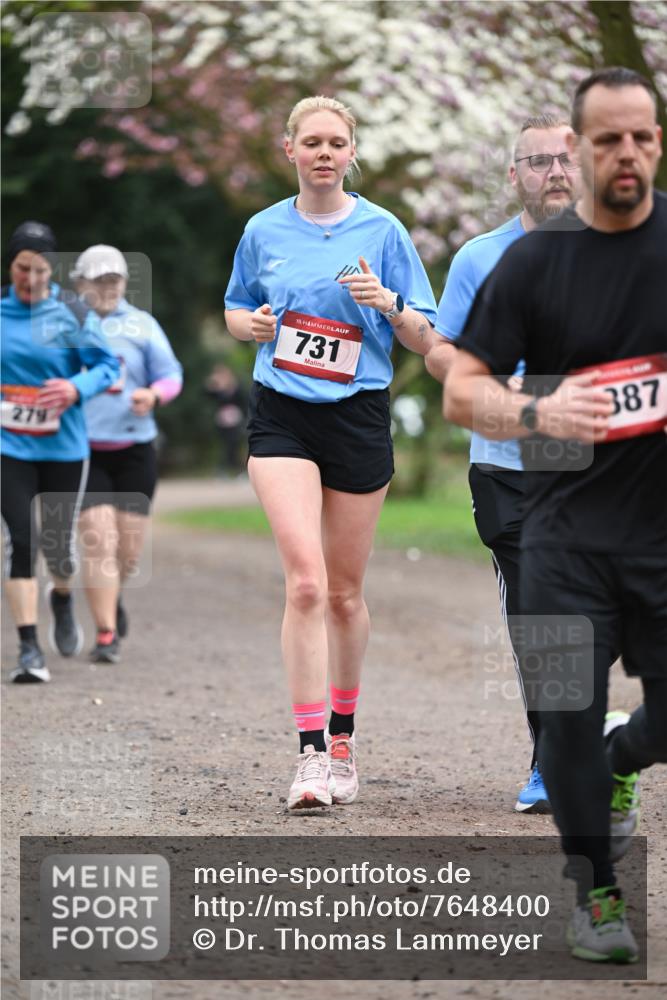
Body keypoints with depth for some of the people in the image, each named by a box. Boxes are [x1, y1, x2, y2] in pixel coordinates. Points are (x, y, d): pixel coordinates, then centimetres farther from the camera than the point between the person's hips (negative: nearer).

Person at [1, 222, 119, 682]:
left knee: (60, 543, 9)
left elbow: (107, 365, -2)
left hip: (64, 447, 0)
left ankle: (63, 599, 45)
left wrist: (77, 388, -20)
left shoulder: (73, 313, -4)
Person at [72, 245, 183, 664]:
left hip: (134, 450, 2)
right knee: (99, 541, -13)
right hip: (83, 451, -2)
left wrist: (154, 394, -16)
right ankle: (106, 634, -6)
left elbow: (171, 375, 5)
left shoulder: (141, 324, 9)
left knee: (130, 549, 5)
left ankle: (111, 597, 37)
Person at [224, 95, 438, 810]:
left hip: (358, 420, 0)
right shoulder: (263, 231, 6)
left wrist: (388, 302, -17)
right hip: (281, 419, 0)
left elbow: (425, 342, 2)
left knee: (344, 591, 9)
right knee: (305, 582, -15)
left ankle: (341, 738, 28)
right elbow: (235, 313, 19)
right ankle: (311, 754, -16)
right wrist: (253, 323, -4)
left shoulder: (381, 231, 1)